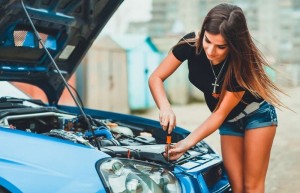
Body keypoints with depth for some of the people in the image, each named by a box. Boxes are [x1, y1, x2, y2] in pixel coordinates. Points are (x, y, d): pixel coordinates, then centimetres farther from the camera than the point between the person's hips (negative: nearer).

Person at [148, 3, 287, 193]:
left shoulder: (242, 63, -33)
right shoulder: (191, 44, -24)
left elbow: (220, 113, -27)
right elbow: (156, 78, -17)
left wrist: (188, 142, -34)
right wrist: (165, 108, -36)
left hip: (258, 115, -4)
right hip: (229, 121, 4)